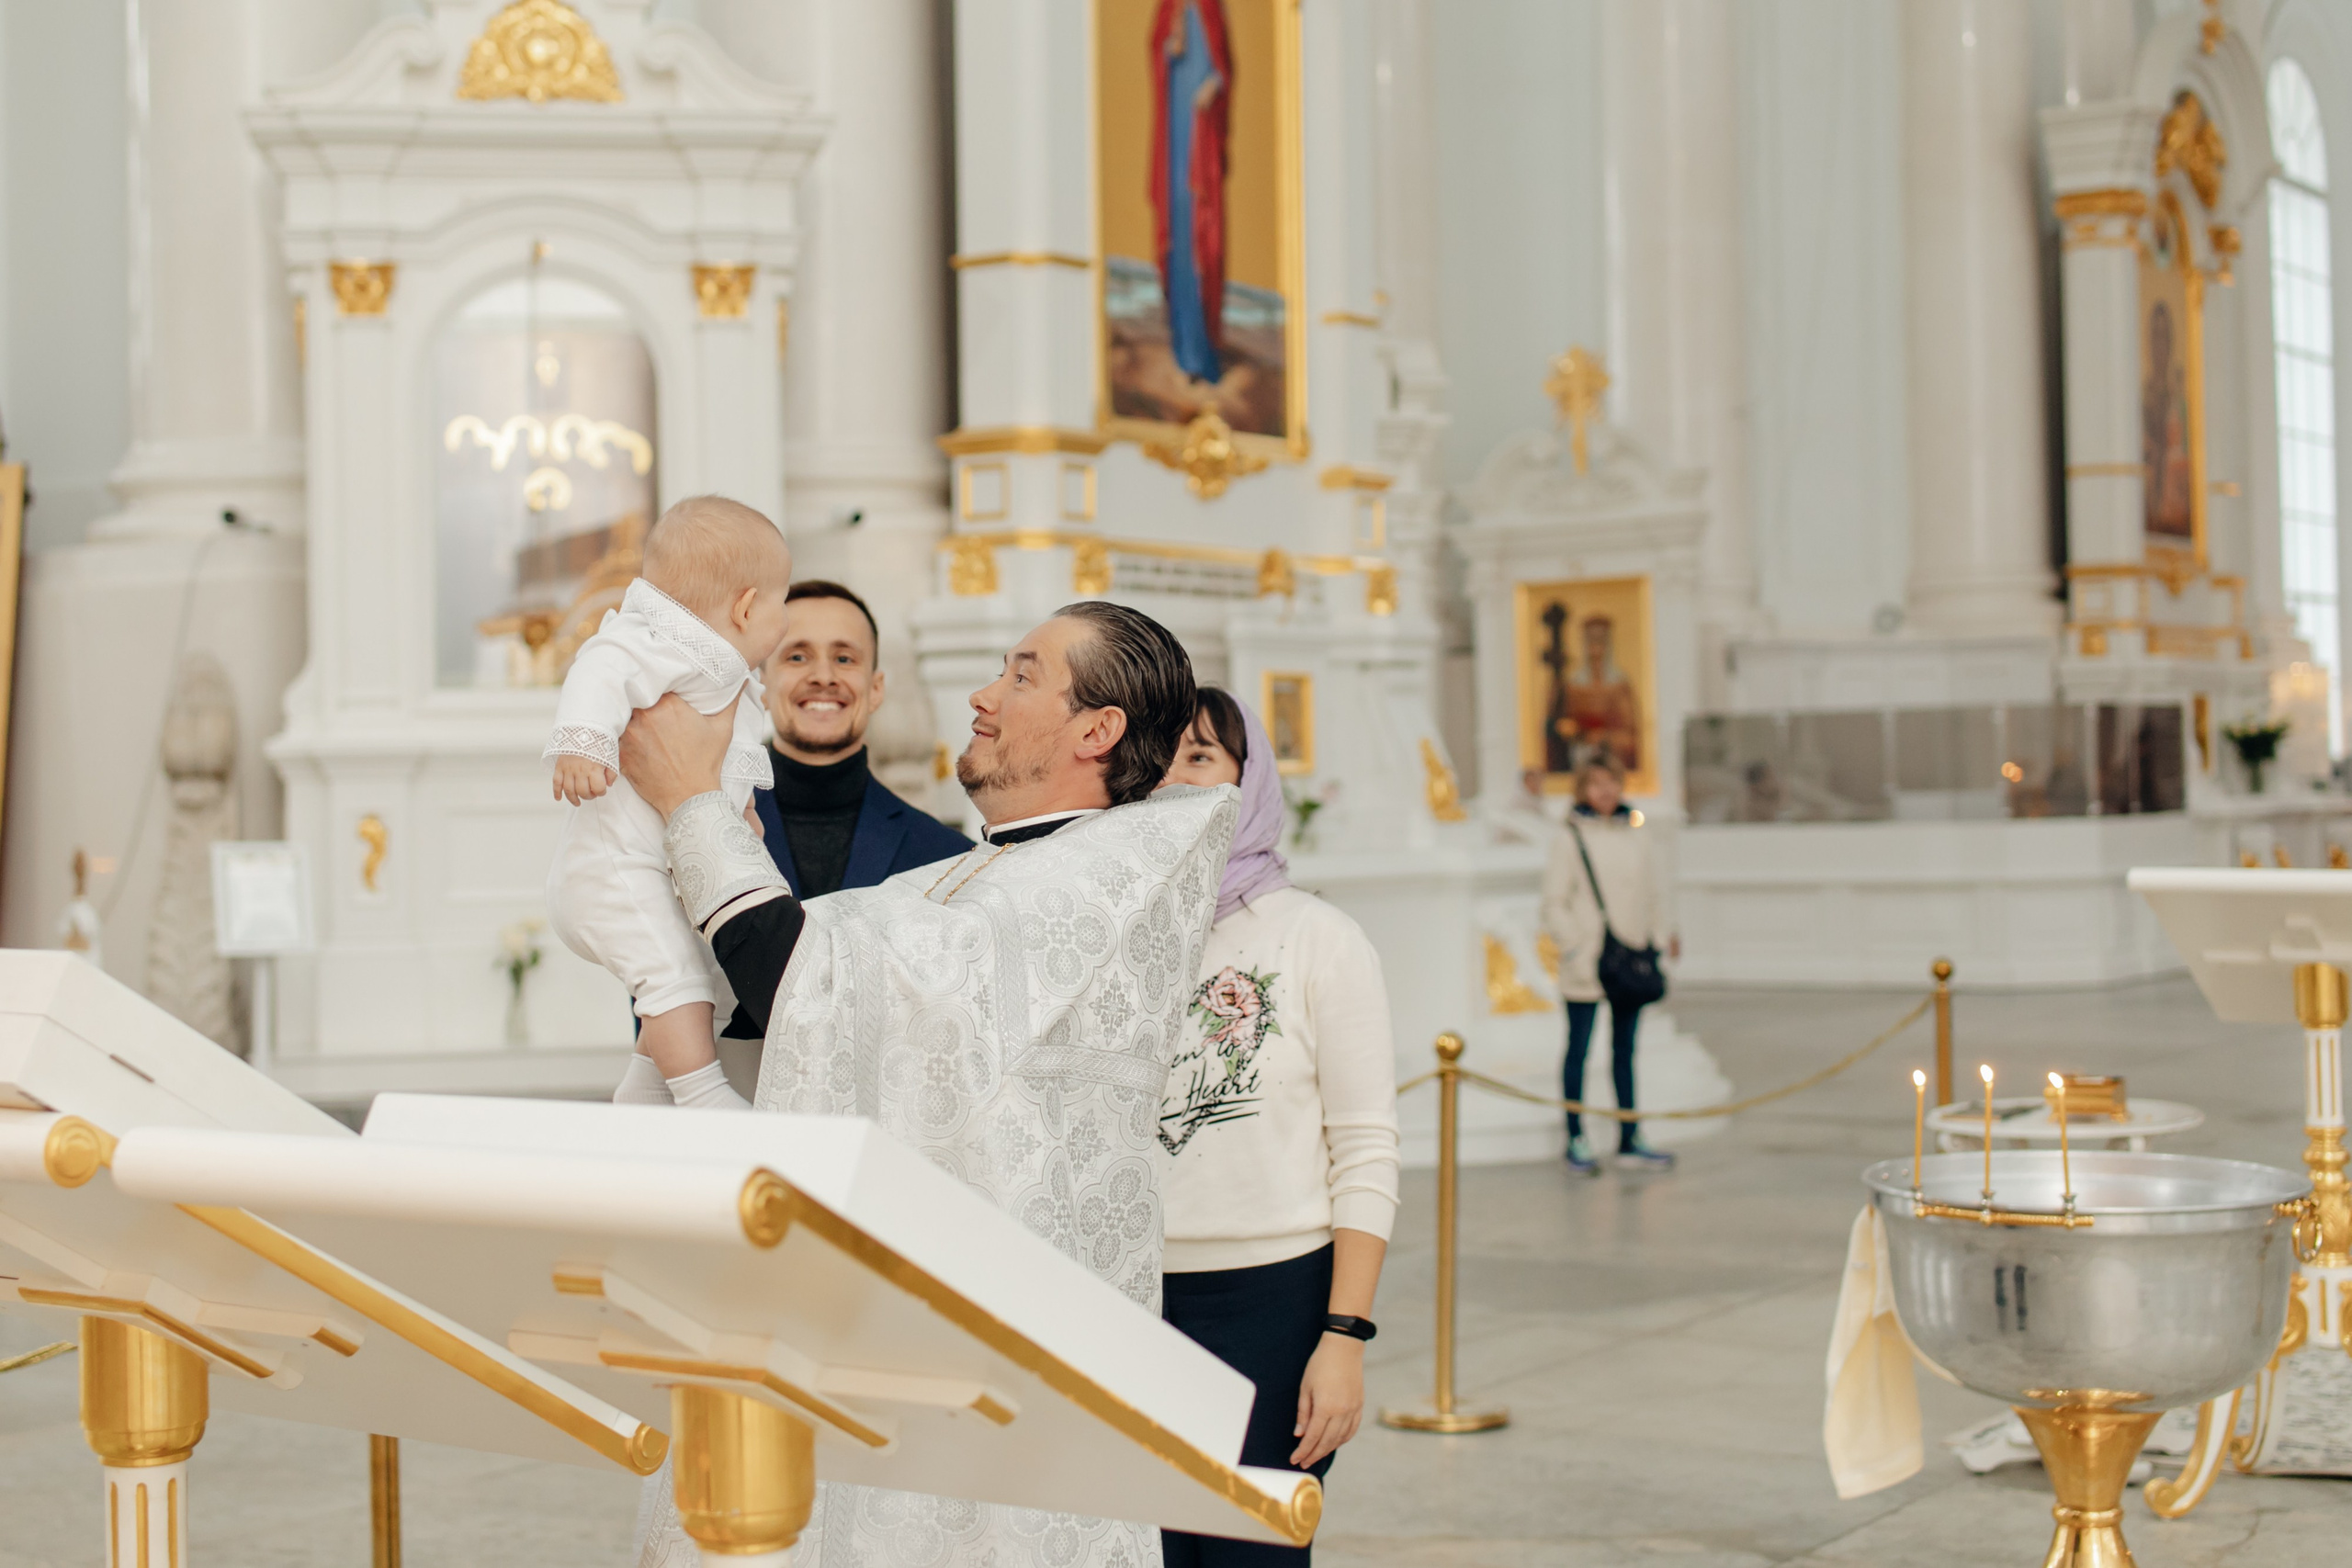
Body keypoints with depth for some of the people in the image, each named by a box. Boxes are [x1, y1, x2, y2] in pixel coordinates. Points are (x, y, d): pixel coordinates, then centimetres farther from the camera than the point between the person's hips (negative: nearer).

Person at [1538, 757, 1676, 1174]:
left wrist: (1663, 934, 3)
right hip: (1585, 968, -4)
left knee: (1625, 1050, 11)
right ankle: (1576, 1142, 10)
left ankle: (1629, 1140, 17)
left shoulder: (1636, 838, 10)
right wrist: (1575, 947, -14)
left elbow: (1652, 895, 16)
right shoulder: (1568, 840, -4)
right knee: (1578, 1050, 3)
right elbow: (1554, 905, -5)